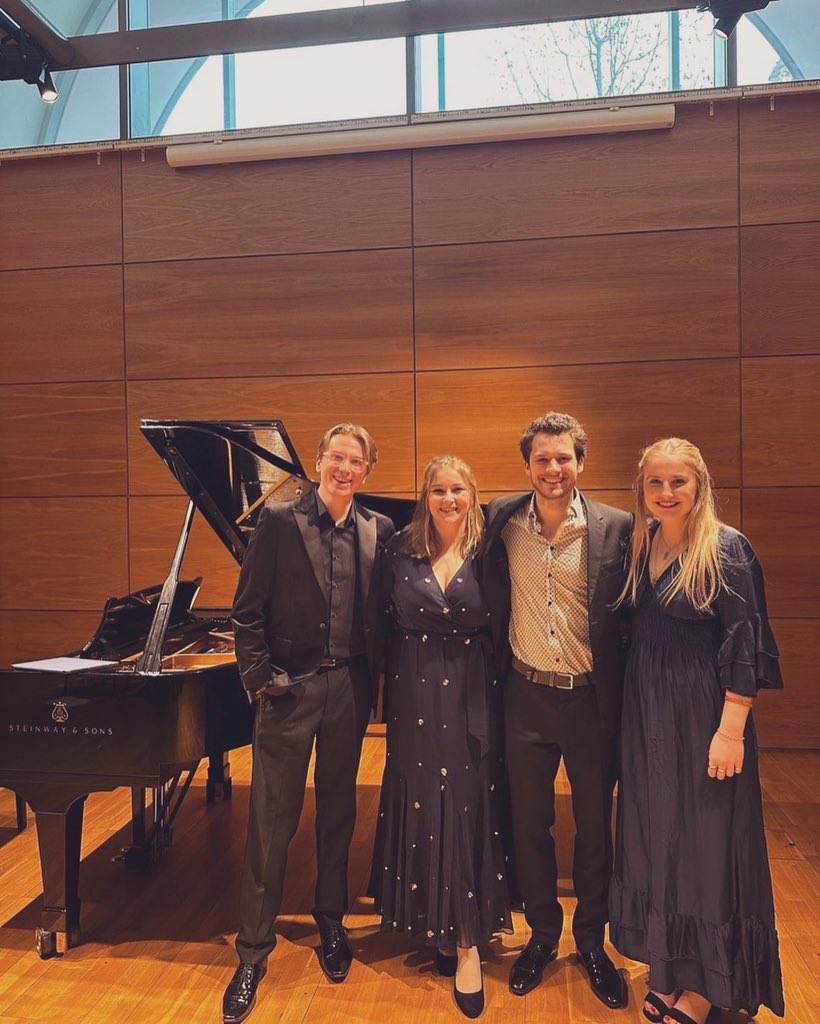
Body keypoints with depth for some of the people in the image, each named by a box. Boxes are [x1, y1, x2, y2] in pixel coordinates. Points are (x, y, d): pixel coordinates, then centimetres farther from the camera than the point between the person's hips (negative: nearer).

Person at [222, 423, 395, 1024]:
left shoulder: (379, 531, 2)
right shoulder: (280, 521, -7)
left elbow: (382, 613, 5)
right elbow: (248, 611, -6)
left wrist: (374, 682, -1)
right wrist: (260, 677, -10)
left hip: (349, 689, 3)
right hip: (290, 687, -3)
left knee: (338, 812, 18)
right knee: (272, 820, 5)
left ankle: (331, 924, 38)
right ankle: (254, 949, 23)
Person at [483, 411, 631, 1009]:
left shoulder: (615, 528, -9)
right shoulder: (503, 520, -3)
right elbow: (493, 603, 11)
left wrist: (620, 699, -5)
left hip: (591, 697, -1)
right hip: (527, 696, 2)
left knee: (595, 826, 14)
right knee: (530, 824, 14)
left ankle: (592, 942, 37)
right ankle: (543, 935, 37)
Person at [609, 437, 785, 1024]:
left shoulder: (726, 549, -12)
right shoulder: (641, 546, 6)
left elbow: (745, 647, -14)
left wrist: (730, 731, -18)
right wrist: (632, 708, 7)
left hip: (702, 713, -6)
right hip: (647, 713, 7)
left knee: (706, 842, 6)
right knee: (656, 837, 15)